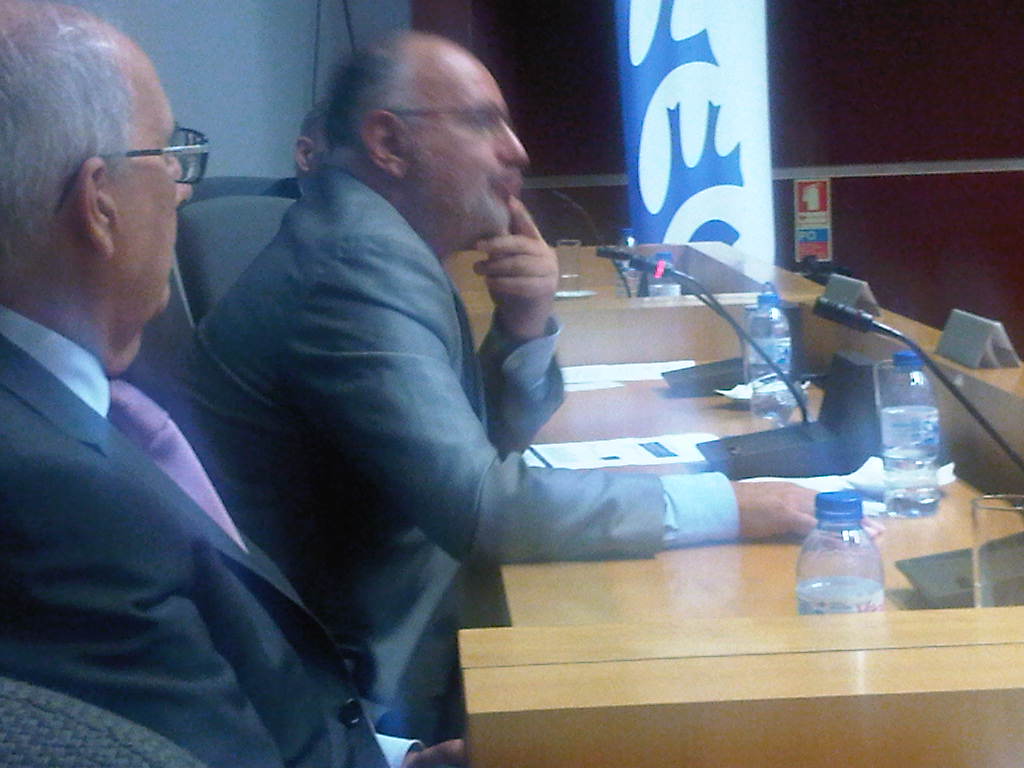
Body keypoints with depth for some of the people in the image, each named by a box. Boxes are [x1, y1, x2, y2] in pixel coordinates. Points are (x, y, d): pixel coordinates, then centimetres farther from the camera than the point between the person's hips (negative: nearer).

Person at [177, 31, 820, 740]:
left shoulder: (382, 243, 8)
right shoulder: (358, 265, -22)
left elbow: (480, 446, 16)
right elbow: (479, 506, -28)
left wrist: (525, 329, -4)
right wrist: (729, 505, -23)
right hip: (367, 690, -9)